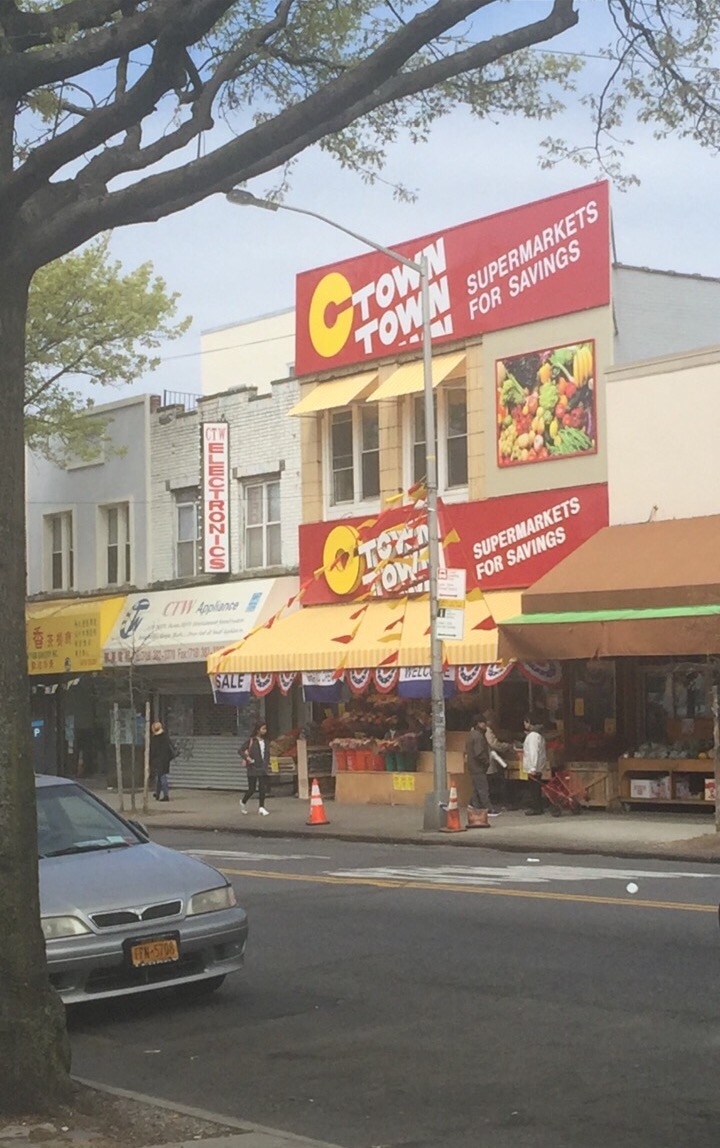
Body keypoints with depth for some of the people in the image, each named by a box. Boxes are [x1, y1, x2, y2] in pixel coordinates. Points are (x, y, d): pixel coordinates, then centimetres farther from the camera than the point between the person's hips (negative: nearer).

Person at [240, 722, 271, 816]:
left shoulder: (266, 742, 8)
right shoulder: (252, 741, -8)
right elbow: (241, 750, -8)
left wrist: (267, 764, 7)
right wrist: (247, 758, -18)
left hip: (263, 769, 4)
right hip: (253, 769, -4)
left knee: (263, 788, -1)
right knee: (252, 789, 1)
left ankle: (261, 807, 4)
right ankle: (243, 801, 27)